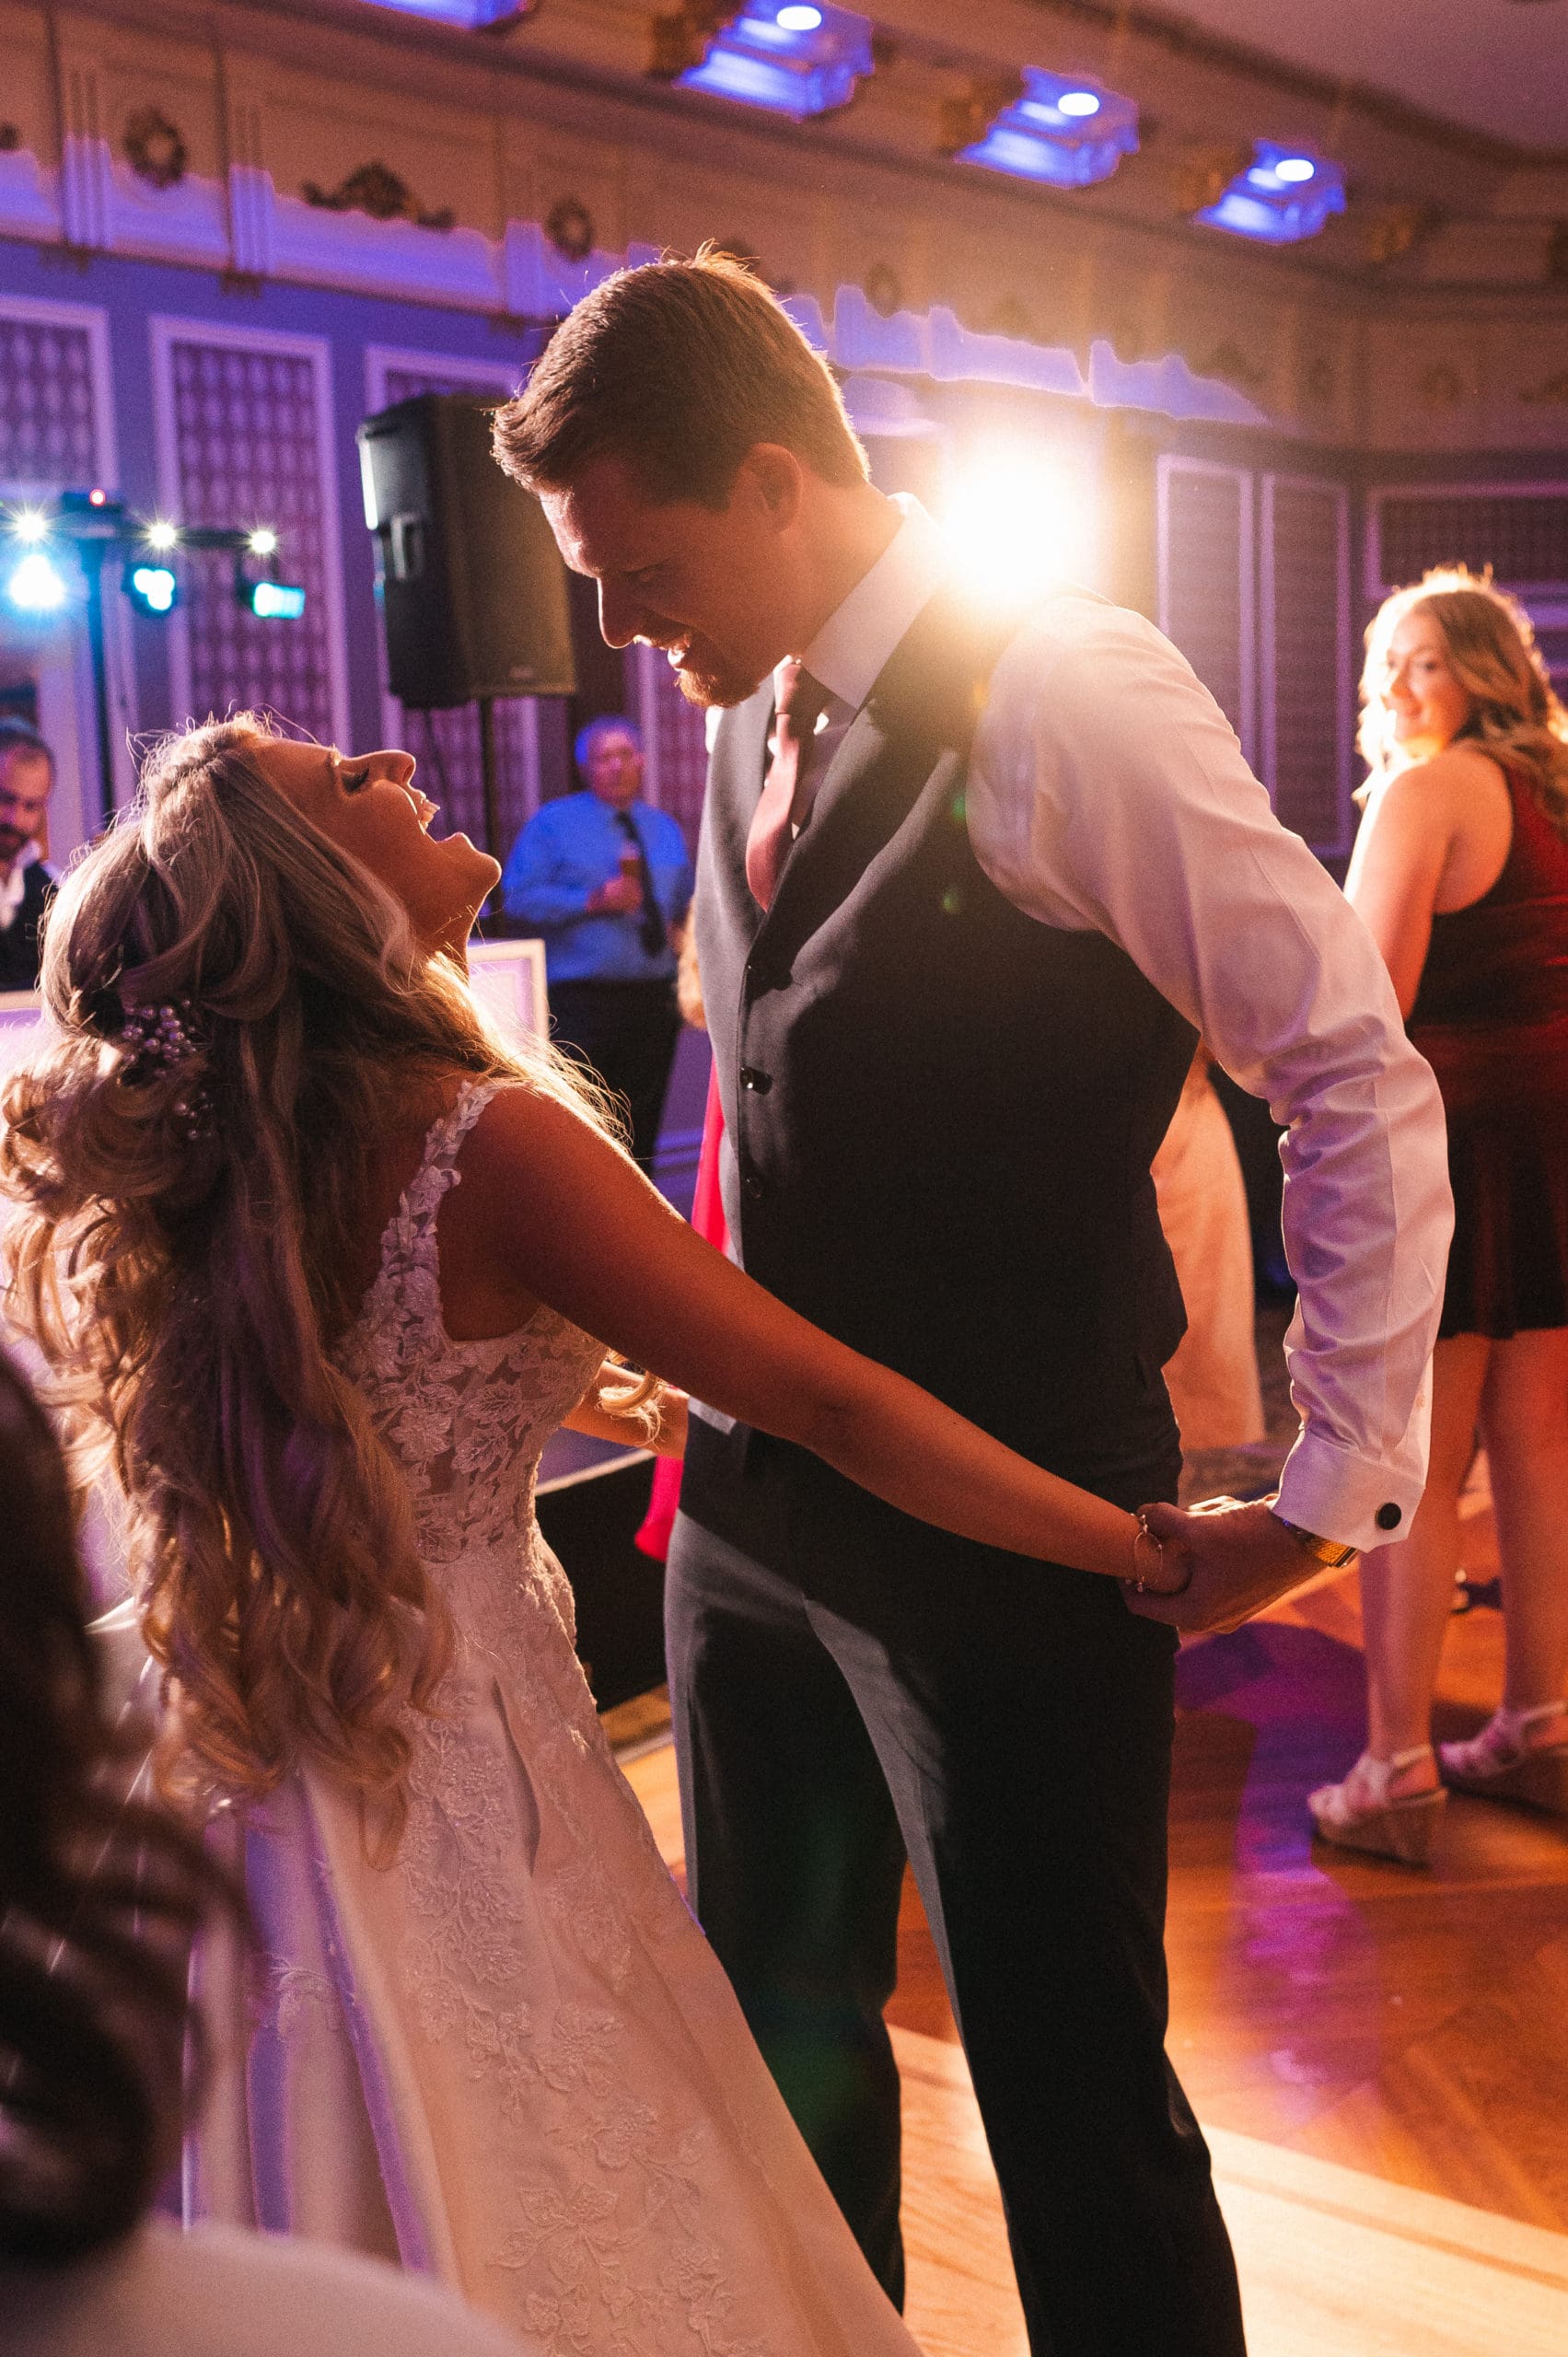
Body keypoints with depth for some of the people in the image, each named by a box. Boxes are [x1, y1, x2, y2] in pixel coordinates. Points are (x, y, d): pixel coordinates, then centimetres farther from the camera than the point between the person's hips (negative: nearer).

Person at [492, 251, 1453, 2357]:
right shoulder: (752, 719, 7)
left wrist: (1338, 1486, -12)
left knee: (1072, 2092, 7)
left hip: (1003, 1530, -7)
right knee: (775, 2038, 22)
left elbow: (1362, 1085, -14)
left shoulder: (1064, 699, -16)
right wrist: (733, 1402, 15)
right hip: (754, 1504, 8)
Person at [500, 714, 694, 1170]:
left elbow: (687, 903, 28)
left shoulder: (664, 828, 18)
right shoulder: (553, 822, 3)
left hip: (653, 996, 5)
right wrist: (593, 901, -16)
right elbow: (519, 897, -6)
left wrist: (682, 926, 5)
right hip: (582, 1000, -5)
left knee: (642, 1127, 8)